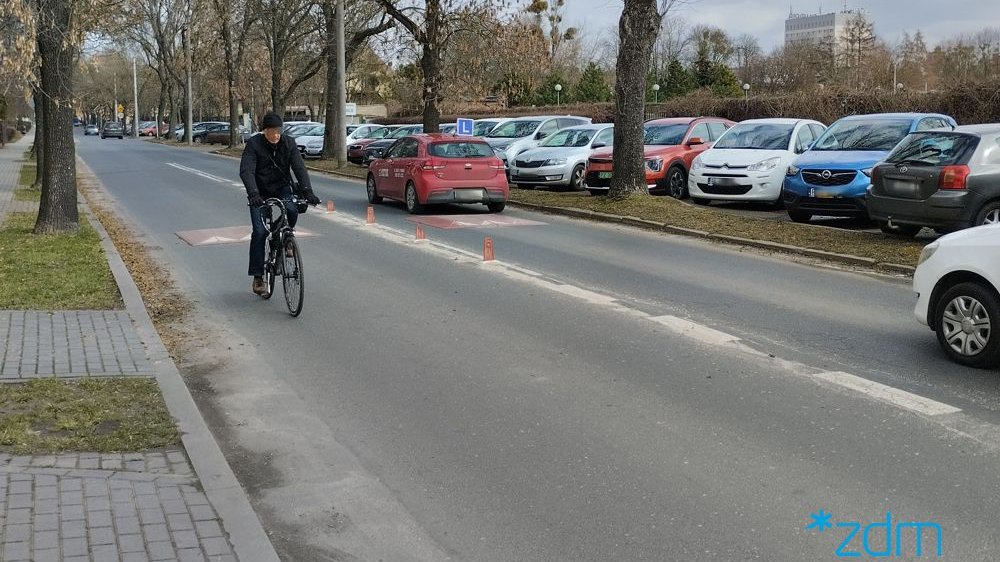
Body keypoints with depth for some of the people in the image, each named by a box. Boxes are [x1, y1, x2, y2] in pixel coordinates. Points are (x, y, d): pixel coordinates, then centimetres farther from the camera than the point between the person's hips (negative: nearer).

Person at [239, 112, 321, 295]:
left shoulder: (288, 143, -7)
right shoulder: (254, 144, -13)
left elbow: (299, 168, -14)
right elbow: (246, 171, -23)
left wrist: (307, 191, -29)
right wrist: (253, 194, -39)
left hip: (282, 189, 1)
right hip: (260, 193, -1)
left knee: (292, 211, -30)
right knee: (259, 232, -11)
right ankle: (257, 277, -2)